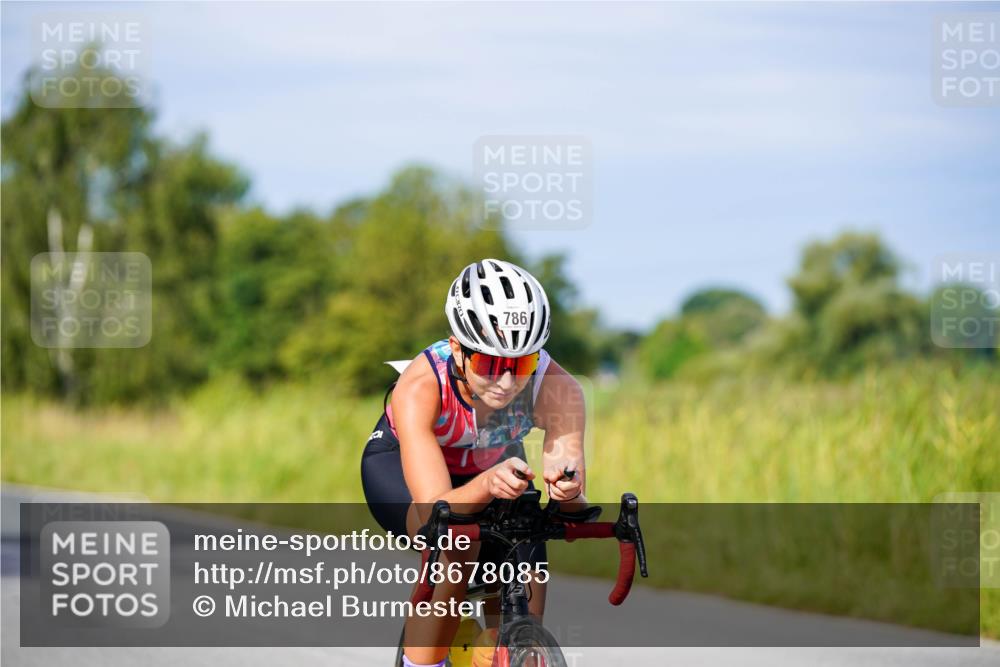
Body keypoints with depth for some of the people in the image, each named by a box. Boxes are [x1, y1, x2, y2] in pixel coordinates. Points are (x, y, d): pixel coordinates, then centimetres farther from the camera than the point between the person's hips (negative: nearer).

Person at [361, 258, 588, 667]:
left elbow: (574, 514, -39)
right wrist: (487, 485, -66)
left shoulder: (557, 388, -33)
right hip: (399, 463, -3)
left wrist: (568, 493, -62)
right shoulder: (420, 388, -39)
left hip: (495, 466, 3)